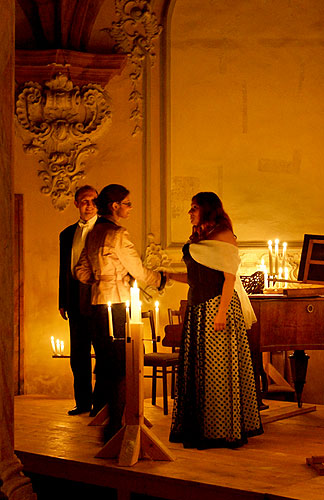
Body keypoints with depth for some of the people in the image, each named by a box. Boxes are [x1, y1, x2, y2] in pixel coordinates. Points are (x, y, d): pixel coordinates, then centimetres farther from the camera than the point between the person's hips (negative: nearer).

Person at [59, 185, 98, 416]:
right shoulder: (67, 234, 14)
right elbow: (64, 270, 17)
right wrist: (63, 302, 12)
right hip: (76, 301, 5)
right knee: (78, 355, 9)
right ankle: (83, 402, 19)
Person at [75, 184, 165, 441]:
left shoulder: (94, 233, 12)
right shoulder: (117, 234, -14)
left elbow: (82, 272, 15)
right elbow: (140, 272, -10)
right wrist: (165, 278, 5)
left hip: (99, 303, 9)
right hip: (117, 304, -9)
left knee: (105, 364, 16)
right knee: (121, 367, -3)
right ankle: (115, 425, 0)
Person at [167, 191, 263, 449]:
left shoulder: (223, 235, -6)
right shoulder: (197, 239, 18)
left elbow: (230, 277, -13)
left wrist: (222, 312, -20)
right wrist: (169, 275, 12)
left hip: (217, 306, -8)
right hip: (197, 309, 8)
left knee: (218, 369, -4)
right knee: (195, 367, 8)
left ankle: (223, 431, 3)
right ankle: (199, 429, 16)